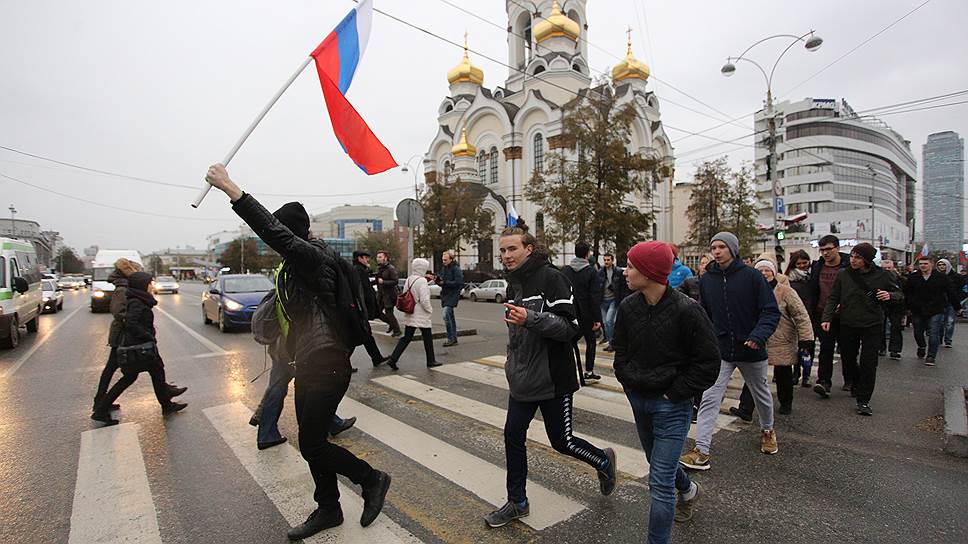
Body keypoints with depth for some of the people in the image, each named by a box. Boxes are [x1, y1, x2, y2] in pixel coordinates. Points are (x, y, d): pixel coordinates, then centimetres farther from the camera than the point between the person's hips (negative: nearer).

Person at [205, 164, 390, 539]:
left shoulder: (313, 257, -16)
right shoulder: (299, 262, 13)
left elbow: (273, 233, -32)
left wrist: (230, 188, -30)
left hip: (327, 365, -10)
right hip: (308, 364, 10)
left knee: (311, 445, -2)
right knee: (311, 441, 16)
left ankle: (371, 479, 19)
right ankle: (328, 508, 32)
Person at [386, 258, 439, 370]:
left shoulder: (408, 280, 6)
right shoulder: (422, 281, -17)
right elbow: (424, 300, -21)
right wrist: (430, 310, -6)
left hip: (409, 315, 7)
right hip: (421, 316, -7)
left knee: (406, 338, 11)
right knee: (428, 338, 9)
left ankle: (393, 359, 4)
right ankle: (431, 361, 20)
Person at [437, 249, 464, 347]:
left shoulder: (456, 269, -11)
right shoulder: (444, 268, 14)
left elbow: (459, 283, -21)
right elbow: (441, 281, 20)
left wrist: (445, 283, -19)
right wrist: (438, 280, -4)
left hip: (452, 296, -9)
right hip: (445, 296, 9)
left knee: (446, 315, -18)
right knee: (450, 317, 12)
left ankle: (450, 338, -10)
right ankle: (454, 339, 20)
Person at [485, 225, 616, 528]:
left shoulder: (552, 278, -16)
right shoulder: (513, 284, 9)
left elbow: (569, 327, -22)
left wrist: (531, 318, -35)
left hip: (553, 379, -7)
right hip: (522, 380, 7)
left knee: (560, 441, 8)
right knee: (513, 436, 9)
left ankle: (603, 461, 39)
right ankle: (517, 502, 28)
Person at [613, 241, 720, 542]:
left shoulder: (686, 310, -20)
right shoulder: (628, 307, -4)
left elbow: (708, 362, -13)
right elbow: (621, 351, 10)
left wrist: (675, 393, -14)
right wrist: (629, 382, 0)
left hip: (671, 405, -6)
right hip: (638, 399, 7)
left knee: (660, 482, -4)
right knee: (659, 461, 27)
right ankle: (688, 491, 58)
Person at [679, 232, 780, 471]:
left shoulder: (751, 276, -12)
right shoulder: (706, 279, -2)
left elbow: (771, 311, -13)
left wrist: (759, 335, -28)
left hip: (751, 350, -1)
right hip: (720, 350, 1)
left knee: (762, 394, 23)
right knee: (709, 399, -8)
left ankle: (767, 430, 51)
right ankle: (701, 451, -4)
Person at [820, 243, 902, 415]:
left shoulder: (882, 276, -4)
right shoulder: (843, 274, -2)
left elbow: (899, 293, 9)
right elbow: (833, 298, 2)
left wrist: (890, 296, -15)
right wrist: (827, 318, -9)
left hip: (872, 326, -1)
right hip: (848, 325, 2)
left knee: (868, 363, -2)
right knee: (847, 359, 12)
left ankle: (863, 400, 8)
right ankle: (855, 383, 42)